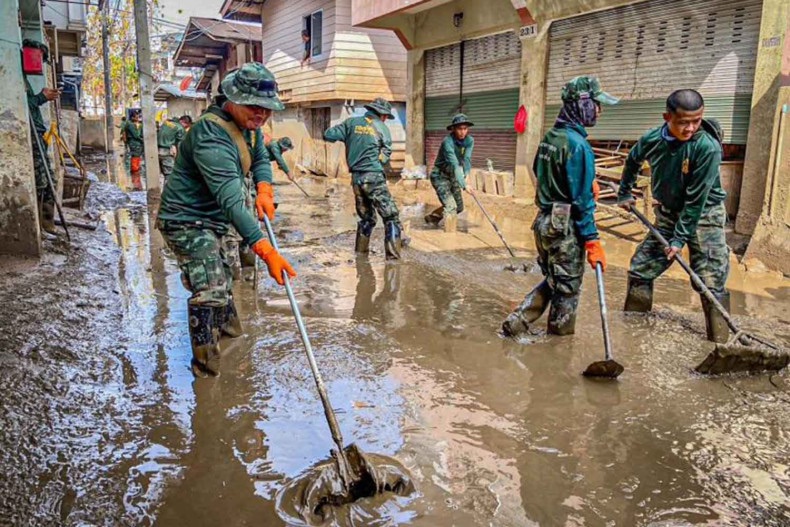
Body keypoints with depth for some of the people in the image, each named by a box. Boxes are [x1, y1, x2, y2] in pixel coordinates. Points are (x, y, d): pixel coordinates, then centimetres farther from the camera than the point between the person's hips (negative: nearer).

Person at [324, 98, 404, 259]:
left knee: (366, 218, 21)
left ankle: (360, 253, 24)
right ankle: (393, 257, -12)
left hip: (356, 177, 5)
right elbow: (386, 155, 0)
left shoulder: (352, 122, 7)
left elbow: (328, 135, 5)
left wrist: (346, 137, 21)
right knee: (391, 217, -2)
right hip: (374, 177, -5)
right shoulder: (382, 127, -1)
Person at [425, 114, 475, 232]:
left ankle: (432, 217, 34)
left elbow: (467, 159, -20)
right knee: (450, 206, -18)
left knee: (459, 207, 15)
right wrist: (464, 184, -45)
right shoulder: (448, 142, -27)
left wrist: (465, 174, -38)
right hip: (440, 176, -7)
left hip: (453, 176, 7)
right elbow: (454, 164, -37)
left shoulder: (469, 141, -7)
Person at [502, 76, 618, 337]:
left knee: (552, 281, 21)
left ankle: (515, 323, 19)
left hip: (544, 221, 8)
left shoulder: (549, 137, 7)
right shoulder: (577, 144, -18)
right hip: (565, 227, -8)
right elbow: (582, 200, -19)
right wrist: (592, 241, -15)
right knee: (567, 288, 7)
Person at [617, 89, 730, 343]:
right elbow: (633, 160, 14)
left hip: (703, 216, -5)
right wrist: (625, 192, 20)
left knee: (711, 283, -11)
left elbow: (696, 199, -23)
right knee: (639, 270, 7)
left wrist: (680, 238, -21)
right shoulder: (652, 140, -11)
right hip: (667, 214, 5)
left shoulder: (707, 147, -25)